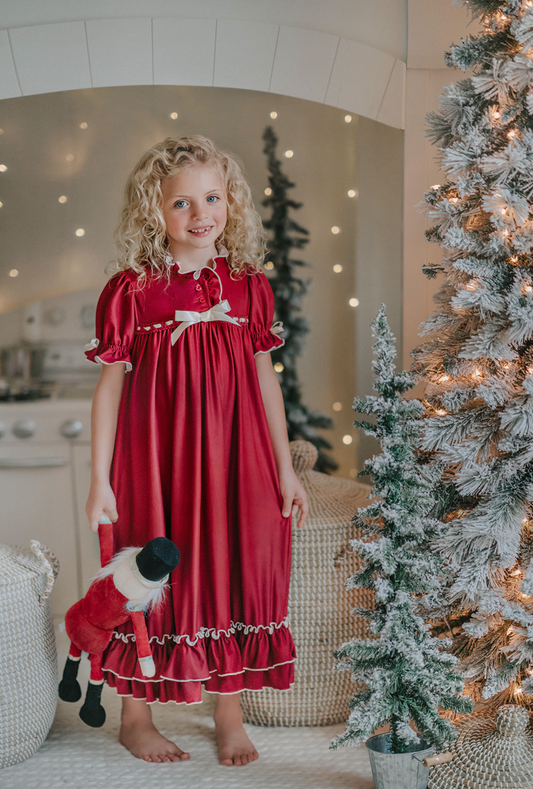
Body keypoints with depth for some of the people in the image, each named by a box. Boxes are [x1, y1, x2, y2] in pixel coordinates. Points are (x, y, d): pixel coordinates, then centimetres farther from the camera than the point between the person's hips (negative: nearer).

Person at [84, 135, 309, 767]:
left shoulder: (248, 286, 3)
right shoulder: (129, 290, -7)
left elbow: (265, 380, 9)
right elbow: (109, 388, -3)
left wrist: (285, 469, 9)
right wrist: (100, 480, -5)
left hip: (234, 457, 3)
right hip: (155, 459, -3)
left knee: (236, 572, 9)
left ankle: (230, 714, 28)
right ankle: (136, 715, 28)